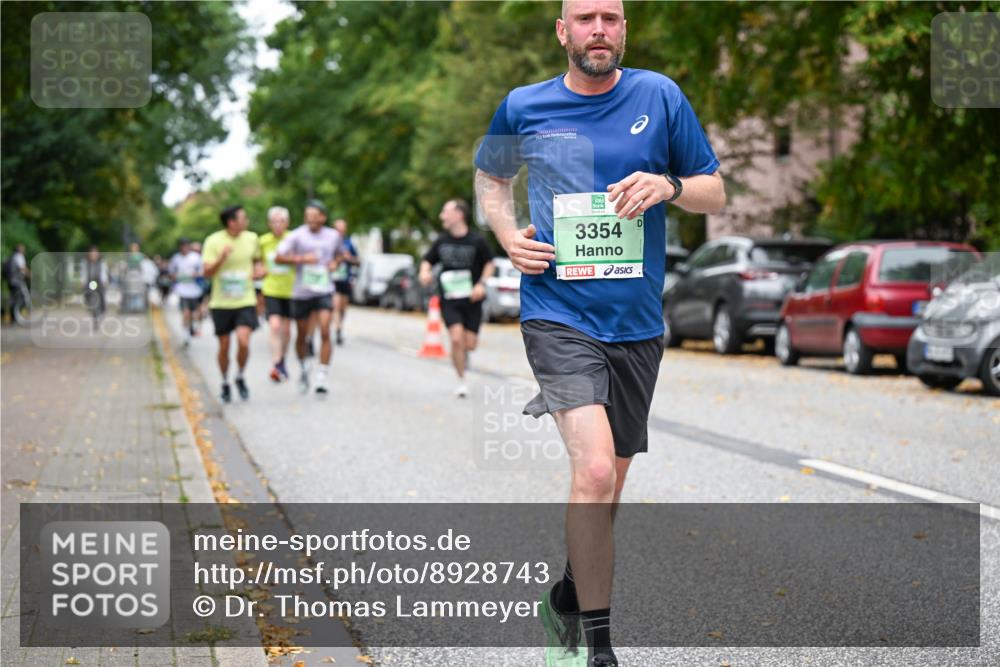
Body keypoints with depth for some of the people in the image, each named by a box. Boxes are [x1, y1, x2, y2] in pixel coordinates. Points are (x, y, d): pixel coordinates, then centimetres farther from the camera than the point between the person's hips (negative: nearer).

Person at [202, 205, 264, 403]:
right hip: (221, 303, -1)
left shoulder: (251, 238, 2)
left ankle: (240, 378, 9)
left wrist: (258, 268, -1)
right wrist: (221, 258, -26)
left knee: (243, 342, -17)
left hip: (245, 301, 1)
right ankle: (225, 384, 28)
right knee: (224, 347, 6)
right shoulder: (214, 241, -9)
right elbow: (207, 272, -11)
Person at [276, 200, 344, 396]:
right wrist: (301, 258, -22)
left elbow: (338, 253, 26)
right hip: (301, 292, 0)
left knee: (325, 332, -16)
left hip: (324, 291, 0)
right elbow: (279, 257, -10)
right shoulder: (297, 235, -4)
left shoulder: (333, 235, 6)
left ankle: (322, 379, -15)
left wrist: (335, 263, 3)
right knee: (302, 335, 11)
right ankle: (305, 369, 38)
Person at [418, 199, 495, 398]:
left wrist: (482, 283, -11)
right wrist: (425, 273, -10)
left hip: (472, 299, -1)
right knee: (456, 338, -16)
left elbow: (490, 263, 4)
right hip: (449, 300, 1)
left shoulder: (477, 240, -6)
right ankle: (461, 381, 0)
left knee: (470, 344, -1)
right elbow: (428, 260, 12)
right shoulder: (441, 241, 1)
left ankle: (463, 354, 37)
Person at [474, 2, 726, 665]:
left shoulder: (660, 96, 2)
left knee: (609, 483, 14)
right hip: (558, 313, -3)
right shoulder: (523, 107, 2)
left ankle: (568, 595, 40)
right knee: (595, 469, -20)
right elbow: (490, 176, 22)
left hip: (637, 323, 3)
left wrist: (667, 185, -13)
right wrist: (509, 237, 3)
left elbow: (716, 193, 8)